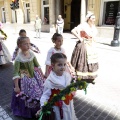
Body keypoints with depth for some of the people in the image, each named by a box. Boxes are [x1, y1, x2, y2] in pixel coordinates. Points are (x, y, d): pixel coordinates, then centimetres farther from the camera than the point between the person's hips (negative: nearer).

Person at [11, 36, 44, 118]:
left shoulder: (32, 54, -7)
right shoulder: (18, 58, -21)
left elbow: (38, 66, 4)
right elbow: (16, 73, -20)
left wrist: (42, 77, 8)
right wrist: (16, 86, -20)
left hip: (35, 76, 5)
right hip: (25, 79, -5)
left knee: (39, 93, 15)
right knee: (27, 97, 8)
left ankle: (38, 110, 41)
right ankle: (28, 113, 36)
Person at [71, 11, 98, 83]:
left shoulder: (93, 26, 6)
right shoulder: (83, 25, -15)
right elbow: (73, 31, -23)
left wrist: (93, 40, 12)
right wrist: (80, 38, -19)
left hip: (91, 46, 8)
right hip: (83, 46, -8)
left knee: (91, 62, 12)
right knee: (82, 62, -1)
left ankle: (89, 78, 27)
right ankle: (80, 78, 12)